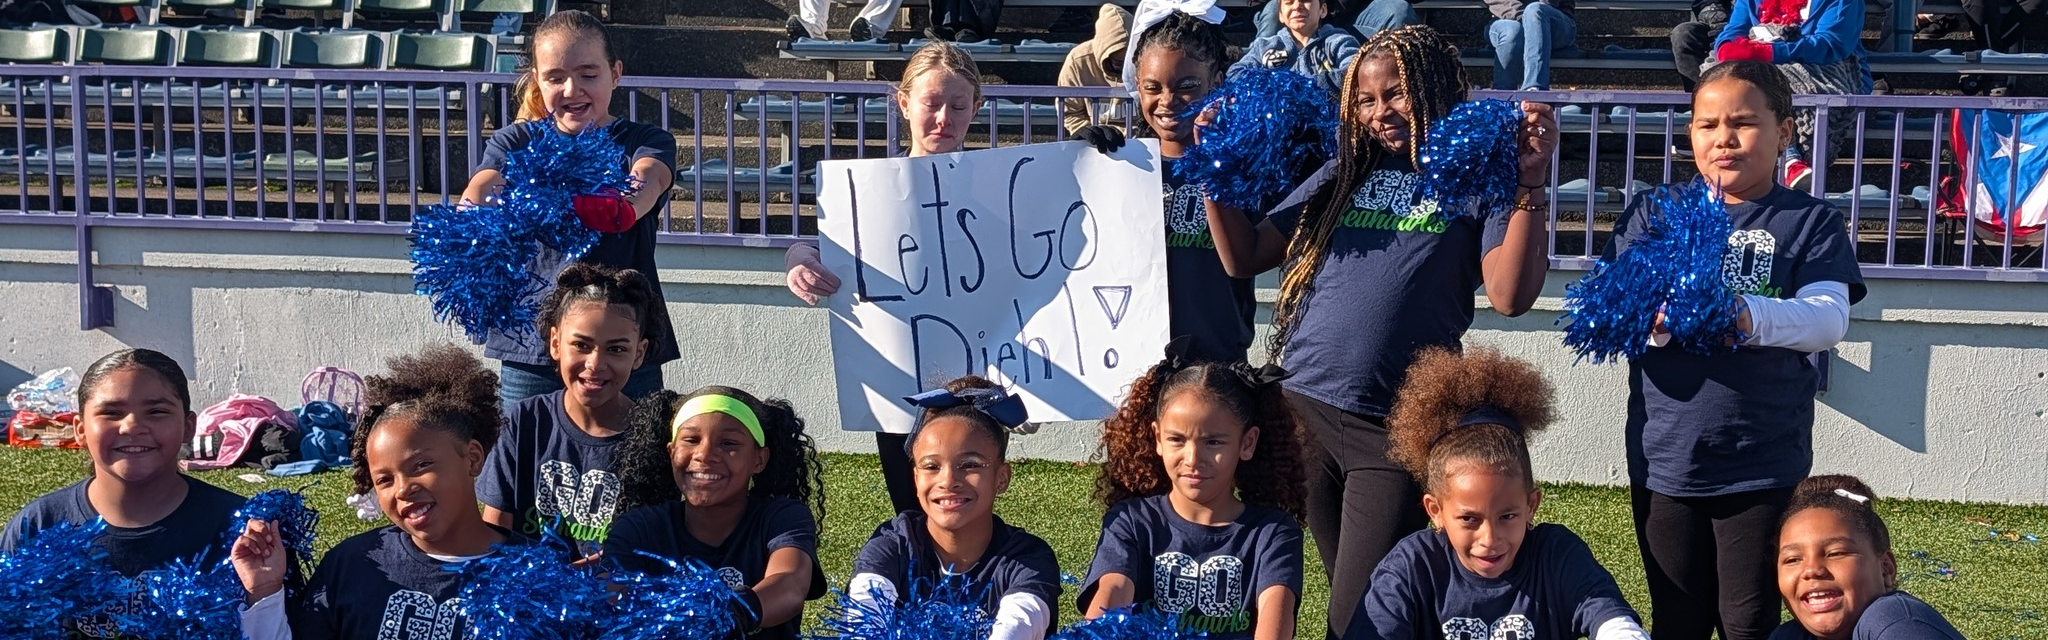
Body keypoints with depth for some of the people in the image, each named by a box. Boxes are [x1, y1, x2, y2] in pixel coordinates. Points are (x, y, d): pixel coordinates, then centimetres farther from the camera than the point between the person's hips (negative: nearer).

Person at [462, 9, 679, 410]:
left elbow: (647, 181, -18)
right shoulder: (515, 143, 10)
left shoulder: (647, 142, 5)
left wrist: (622, 205, -43)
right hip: (531, 349, 1)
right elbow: (477, 194, -10)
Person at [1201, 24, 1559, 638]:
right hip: (1303, 408, 5)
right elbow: (1242, 257, 13)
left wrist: (1530, 182, -20)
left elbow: (1509, 295, -14)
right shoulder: (1346, 173, 13)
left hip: (1395, 429, -5)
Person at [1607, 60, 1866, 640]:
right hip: (1663, 462, 2)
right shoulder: (1652, 215, 7)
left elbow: (1828, 319, -14)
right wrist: (1653, 316, -28)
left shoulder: (1811, 222, 1)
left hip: (1765, 468, -2)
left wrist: (1750, 317, -35)